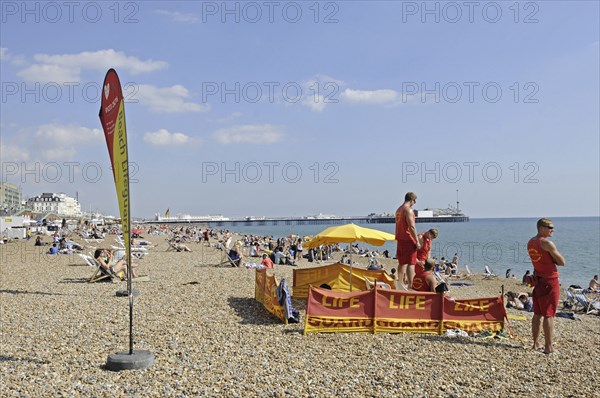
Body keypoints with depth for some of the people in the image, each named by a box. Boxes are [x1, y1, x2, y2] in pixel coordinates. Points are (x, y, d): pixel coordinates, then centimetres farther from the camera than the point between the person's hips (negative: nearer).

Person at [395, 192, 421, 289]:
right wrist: (417, 241, -18)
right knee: (411, 263, -8)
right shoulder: (408, 210, -13)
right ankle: (410, 285, -12)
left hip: (400, 239, 9)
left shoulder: (398, 210, 16)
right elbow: (412, 227, -19)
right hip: (408, 239, -9)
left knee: (402, 262, 14)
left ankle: (400, 284, 18)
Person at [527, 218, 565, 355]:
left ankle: (536, 343, 21)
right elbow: (561, 262, -12)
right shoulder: (547, 243, -17)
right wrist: (554, 258, 5)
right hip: (550, 281, -8)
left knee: (537, 314, 13)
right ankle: (548, 347, 0)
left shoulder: (530, 242, 9)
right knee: (549, 315, -4)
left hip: (537, 280, 8)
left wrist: (551, 257, 2)